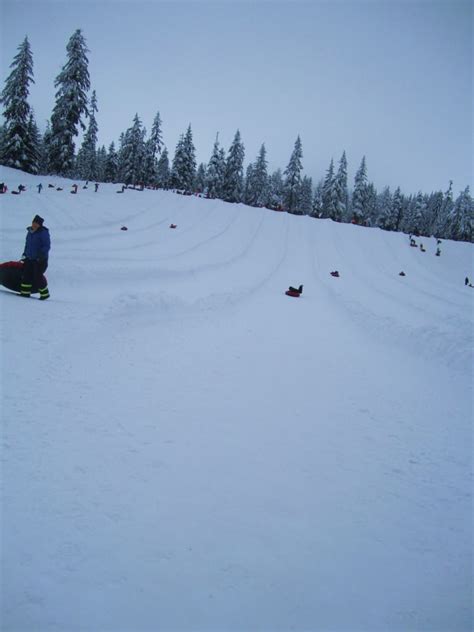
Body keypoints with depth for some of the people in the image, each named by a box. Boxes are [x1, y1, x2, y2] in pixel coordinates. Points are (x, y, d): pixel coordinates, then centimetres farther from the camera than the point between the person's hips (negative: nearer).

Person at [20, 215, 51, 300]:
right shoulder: (30, 231, 10)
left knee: (37, 277, -6)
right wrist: (25, 253, 22)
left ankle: (45, 293, 9)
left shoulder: (43, 233, -14)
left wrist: (41, 254, -28)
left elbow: (47, 246, -17)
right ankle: (25, 292, 17)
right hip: (29, 258, 8)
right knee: (26, 274, 7)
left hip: (40, 260, -8)